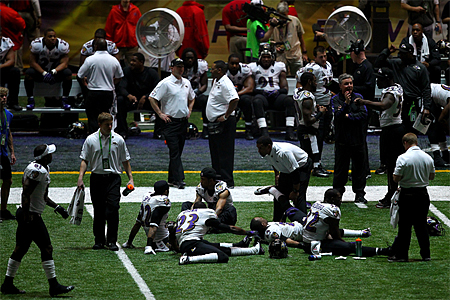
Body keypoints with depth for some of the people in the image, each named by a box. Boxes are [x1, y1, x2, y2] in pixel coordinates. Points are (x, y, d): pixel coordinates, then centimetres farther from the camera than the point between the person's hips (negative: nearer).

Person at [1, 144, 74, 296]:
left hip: (25, 214, 11)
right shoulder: (38, 171, -19)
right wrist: (27, 218, -24)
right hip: (31, 216, -11)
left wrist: (57, 207, 23)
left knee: (20, 249, 14)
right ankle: (54, 286, 0)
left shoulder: (43, 169, 13)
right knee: (47, 249, -5)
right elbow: (26, 194, -23)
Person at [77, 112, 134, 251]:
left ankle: (112, 241, -4)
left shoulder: (118, 139, 4)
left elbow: (125, 160, 12)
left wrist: (130, 178, 7)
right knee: (98, 211, 5)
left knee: (113, 208, -10)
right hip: (97, 178, 0)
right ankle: (99, 241, 15)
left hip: (113, 178, 0)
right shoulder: (91, 140, 2)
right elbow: (84, 160, 4)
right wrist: (80, 178, -6)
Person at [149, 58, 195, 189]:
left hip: (183, 120, 6)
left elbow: (192, 98, 29)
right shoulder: (165, 83, -9)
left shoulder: (186, 83, 11)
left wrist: (189, 110, 13)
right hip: (171, 121, -6)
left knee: (178, 151, 10)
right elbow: (152, 98, -9)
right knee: (174, 150, -11)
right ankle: (178, 179, -14)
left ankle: (172, 178, 18)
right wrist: (160, 114, -11)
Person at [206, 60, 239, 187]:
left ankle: (227, 181, -5)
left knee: (225, 154, -8)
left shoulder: (225, 84, -18)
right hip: (215, 123, 11)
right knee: (215, 153, 15)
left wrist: (226, 116, -24)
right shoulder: (216, 82, 15)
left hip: (224, 123, -11)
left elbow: (234, 100, -30)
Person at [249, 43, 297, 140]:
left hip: (276, 95, 2)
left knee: (289, 100, -31)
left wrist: (283, 89, -11)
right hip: (261, 94, -2)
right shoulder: (253, 67, 13)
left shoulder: (279, 66, 18)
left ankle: (290, 132, -36)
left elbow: (284, 84, 13)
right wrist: (259, 91, -12)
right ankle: (264, 132, -48)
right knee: (257, 101, -39)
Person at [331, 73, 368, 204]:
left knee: (359, 167, 6)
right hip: (342, 139, -2)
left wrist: (348, 116, -11)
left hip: (358, 139, 2)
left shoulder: (358, 97, 5)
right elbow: (337, 115, -15)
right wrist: (346, 103, -27)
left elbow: (364, 115, -5)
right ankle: (337, 193, 11)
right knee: (340, 168, 2)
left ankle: (359, 194, 14)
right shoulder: (336, 99, -1)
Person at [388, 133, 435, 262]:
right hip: (423, 193, 5)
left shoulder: (403, 158, -15)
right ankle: (426, 254, 14)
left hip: (407, 194, -5)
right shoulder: (428, 158, 1)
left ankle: (401, 254, 5)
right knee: (421, 225, 13)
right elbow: (432, 176, 11)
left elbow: (396, 178, -15)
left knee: (404, 226, 2)